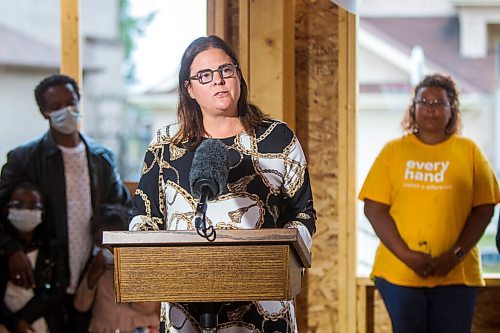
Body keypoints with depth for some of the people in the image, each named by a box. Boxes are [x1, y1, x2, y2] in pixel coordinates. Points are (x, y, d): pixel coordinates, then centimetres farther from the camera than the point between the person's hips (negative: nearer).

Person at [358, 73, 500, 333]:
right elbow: (374, 209, 0)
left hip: (455, 275, 0)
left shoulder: (468, 151, 5)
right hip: (399, 272, 0)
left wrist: (456, 255, -10)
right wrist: (406, 255, -10)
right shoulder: (394, 151, 5)